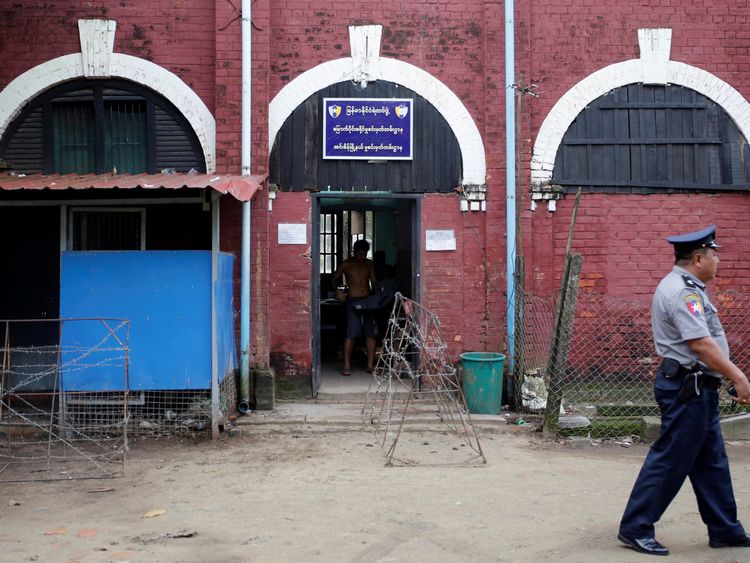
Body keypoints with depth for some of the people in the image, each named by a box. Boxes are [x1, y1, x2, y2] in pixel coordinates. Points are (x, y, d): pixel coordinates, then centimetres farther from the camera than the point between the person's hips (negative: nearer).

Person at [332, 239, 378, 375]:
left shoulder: (369, 264, 11)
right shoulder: (346, 264, 2)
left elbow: (374, 281, 14)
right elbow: (334, 279, 12)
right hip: (353, 301, -4)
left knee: (371, 333, 2)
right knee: (351, 334, -9)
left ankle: (370, 365, 10)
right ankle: (346, 366, -4)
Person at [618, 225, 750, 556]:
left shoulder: (686, 287, 15)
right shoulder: (683, 291, -19)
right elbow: (700, 344, -26)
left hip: (696, 389, 11)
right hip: (687, 388, -11)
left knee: (711, 462, 16)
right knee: (670, 460, -5)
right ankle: (635, 528, 3)